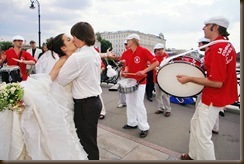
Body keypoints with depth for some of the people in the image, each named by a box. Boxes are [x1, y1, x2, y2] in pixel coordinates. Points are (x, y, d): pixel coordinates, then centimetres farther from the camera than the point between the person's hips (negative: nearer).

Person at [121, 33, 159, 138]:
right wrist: (125, 71, -4)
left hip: (140, 82, -7)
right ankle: (132, 123, 28)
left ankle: (144, 127, 7)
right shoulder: (126, 53, 6)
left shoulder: (143, 51, -13)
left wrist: (144, 71, -22)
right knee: (129, 103, 13)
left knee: (139, 104, -7)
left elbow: (156, 63, -15)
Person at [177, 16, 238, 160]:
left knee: (202, 136, -1)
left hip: (213, 99, -11)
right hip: (215, 96, 11)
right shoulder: (227, 45, 6)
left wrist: (190, 79, -21)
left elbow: (216, 82, -27)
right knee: (195, 123, 21)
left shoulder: (217, 49, -24)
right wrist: (205, 65, 8)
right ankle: (193, 155, 38)